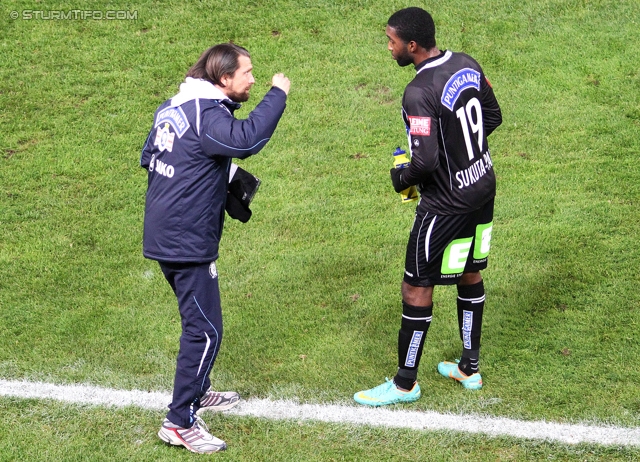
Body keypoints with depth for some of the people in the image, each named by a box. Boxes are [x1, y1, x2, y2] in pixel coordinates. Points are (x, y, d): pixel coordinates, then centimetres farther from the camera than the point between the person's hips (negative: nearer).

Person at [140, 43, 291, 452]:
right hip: (187, 244, -10)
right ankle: (179, 423, -1)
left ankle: (198, 391, 41)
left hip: (164, 232, 10)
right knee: (205, 331, -5)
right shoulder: (206, 115, -19)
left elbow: (148, 157, 22)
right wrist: (277, 96, -26)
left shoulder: (174, 108, 10)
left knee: (199, 321, 25)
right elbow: (246, 140, -37)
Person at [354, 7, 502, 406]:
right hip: (483, 187, 9)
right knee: (469, 273, 21)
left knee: (418, 287, 4)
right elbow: (493, 117, 10)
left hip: (448, 204, -9)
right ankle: (470, 368, 34)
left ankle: (405, 384, 16)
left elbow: (426, 161, -28)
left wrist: (402, 178, -8)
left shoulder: (420, 93, -27)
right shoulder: (467, 65, -2)